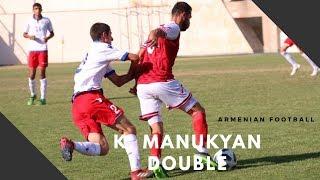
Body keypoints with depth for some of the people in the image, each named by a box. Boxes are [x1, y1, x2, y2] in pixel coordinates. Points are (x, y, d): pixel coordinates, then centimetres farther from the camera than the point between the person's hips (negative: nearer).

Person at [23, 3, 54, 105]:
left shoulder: (46, 21, 4)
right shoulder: (30, 21, 6)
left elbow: (52, 33, 13)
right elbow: (24, 34, 13)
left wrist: (48, 37, -9)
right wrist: (30, 36, -9)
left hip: (43, 49, -1)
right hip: (32, 50, 1)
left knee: (42, 73, -4)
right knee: (32, 74, 3)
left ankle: (43, 98, -1)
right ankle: (33, 95, 23)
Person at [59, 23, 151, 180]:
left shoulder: (93, 53, 31)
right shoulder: (102, 48, 4)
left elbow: (118, 81, 29)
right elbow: (134, 58, -2)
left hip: (77, 106, 8)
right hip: (92, 98, -8)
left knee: (102, 148, 1)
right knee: (128, 129, 2)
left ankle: (70, 144, -21)